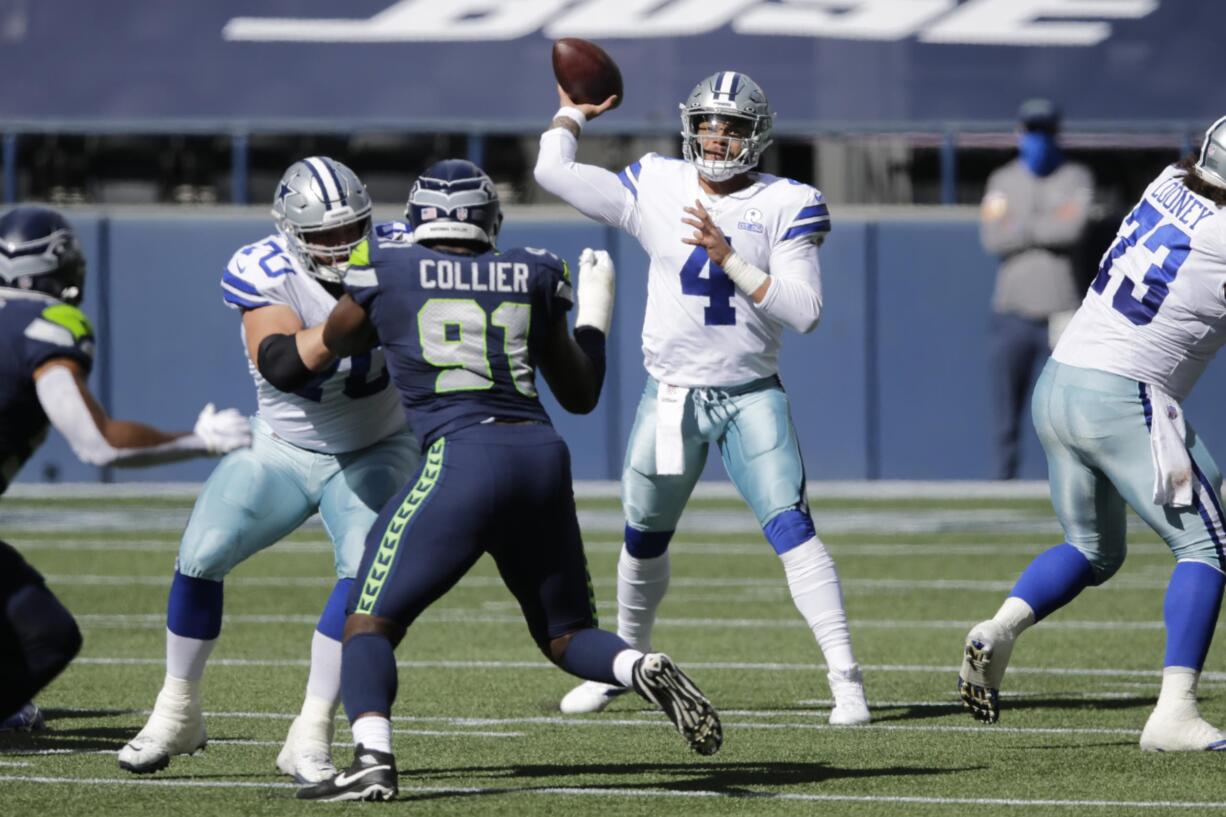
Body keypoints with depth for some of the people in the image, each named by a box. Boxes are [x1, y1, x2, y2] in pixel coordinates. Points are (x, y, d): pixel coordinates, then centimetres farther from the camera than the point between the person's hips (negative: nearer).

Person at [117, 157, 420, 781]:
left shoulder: (394, 254, -17)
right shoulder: (265, 274, -23)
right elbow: (283, 367, -38)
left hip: (375, 453, 0)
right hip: (284, 452, 0)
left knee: (366, 569, -23)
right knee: (200, 558, -9)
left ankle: (311, 736, -17)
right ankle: (176, 715, 14)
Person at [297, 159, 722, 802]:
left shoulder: (387, 271, 6)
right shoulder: (532, 276, 14)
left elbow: (337, 340, 28)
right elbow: (580, 394, 24)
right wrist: (594, 315, 39)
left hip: (461, 460, -4)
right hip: (542, 457, 4)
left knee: (370, 622, 3)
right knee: (567, 635, 19)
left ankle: (372, 760, -21)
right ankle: (646, 671, -13)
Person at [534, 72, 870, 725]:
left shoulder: (784, 206, -6)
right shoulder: (656, 189, 1)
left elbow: (804, 311, -14)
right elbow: (553, 171, 3)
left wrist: (727, 256, -21)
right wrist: (572, 112, 18)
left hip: (751, 396, -3)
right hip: (670, 395, 3)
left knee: (792, 530, -17)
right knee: (644, 543, 15)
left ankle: (846, 678, -19)